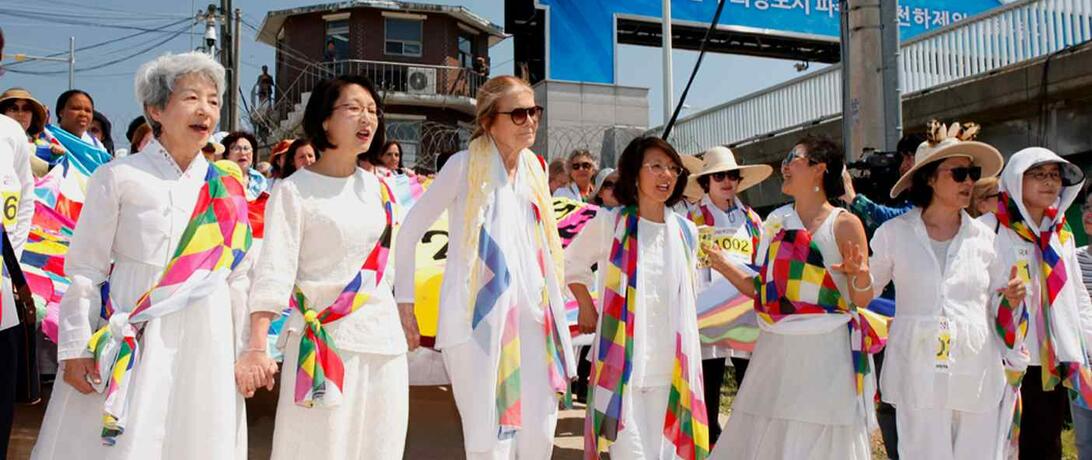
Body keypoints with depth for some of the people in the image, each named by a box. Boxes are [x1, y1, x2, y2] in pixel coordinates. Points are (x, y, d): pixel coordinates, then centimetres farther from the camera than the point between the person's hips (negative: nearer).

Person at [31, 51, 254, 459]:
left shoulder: (228, 190, 6)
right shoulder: (118, 177, -4)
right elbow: (84, 269, -3)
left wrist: (246, 351, 10)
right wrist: (75, 348, -6)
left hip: (204, 343, 3)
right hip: (129, 339, -3)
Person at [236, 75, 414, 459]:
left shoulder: (377, 189, 10)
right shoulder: (294, 190, -8)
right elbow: (273, 272, -14)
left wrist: (405, 316, 20)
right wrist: (257, 347, -23)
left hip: (384, 339, 6)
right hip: (324, 341, -5)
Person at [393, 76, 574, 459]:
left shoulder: (534, 168, 11)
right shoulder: (465, 165, -6)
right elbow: (409, 231, -2)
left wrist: (552, 307, 16)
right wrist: (404, 303, -3)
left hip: (530, 316, 6)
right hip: (478, 318, -6)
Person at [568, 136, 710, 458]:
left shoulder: (686, 232, 10)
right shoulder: (610, 223, -3)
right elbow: (571, 265, 10)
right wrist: (588, 310, 6)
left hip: (671, 366, 4)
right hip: (621, 361, -4)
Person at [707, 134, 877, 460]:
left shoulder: (844, 224, -4)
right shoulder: (776, 221, 10)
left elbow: (862, 300, -3)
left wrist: (860, 276, -24)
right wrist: (721, 263, 6)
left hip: (825, 356, -5)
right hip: (774, 351, 5)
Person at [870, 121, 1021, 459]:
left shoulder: (984, 237, 9)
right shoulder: (894, 233, 3)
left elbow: (994, 308, 15)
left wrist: (1010, 300, -6)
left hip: (976, 374, 2)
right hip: (918, 375, -2)